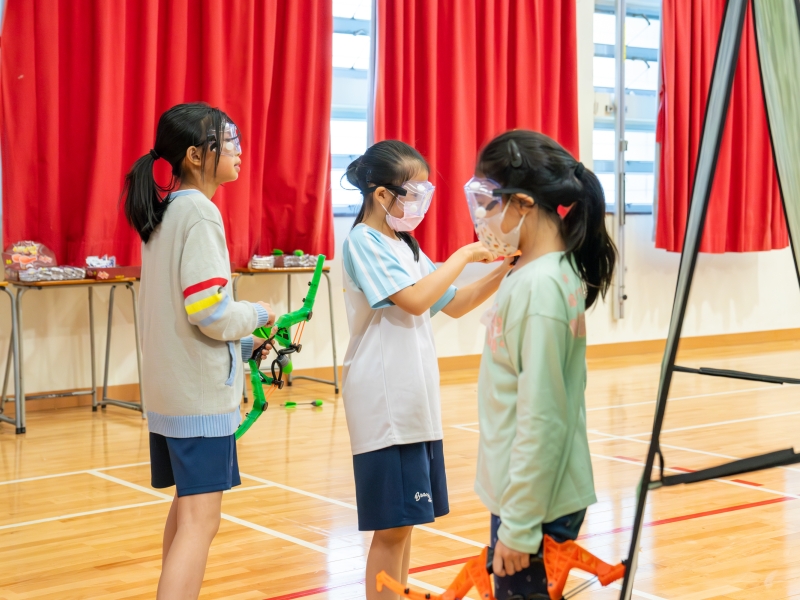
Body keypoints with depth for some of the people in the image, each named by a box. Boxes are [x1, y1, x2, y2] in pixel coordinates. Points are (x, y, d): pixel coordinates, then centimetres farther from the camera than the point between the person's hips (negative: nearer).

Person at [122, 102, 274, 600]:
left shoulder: (165, 213, 12)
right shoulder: (200, 213, -15)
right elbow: (211, 313, -22)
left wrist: (245, 346, 16)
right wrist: (259, 314, -3)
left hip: (168, 387, 10)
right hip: (200, 390, -9)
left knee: (187, 509, 20)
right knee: (200, 521, -10)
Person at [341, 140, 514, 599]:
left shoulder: (407, 247, 14)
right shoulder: (364, 243, -10)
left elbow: (454, 304, 18)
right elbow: (415, 300, -22)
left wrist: (502, 272, 5)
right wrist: (464, 256, -14)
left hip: (418, 404, 8)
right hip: (385, 407, -8)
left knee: (406, 520, 12)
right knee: (392, 527, -4)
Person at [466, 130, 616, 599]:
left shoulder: (539, 286, -20)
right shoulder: (543, 273, 7)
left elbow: (540, 420, -22)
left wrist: (518, 525, -19)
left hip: (536, 503, -9)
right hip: (519, 492, 9)